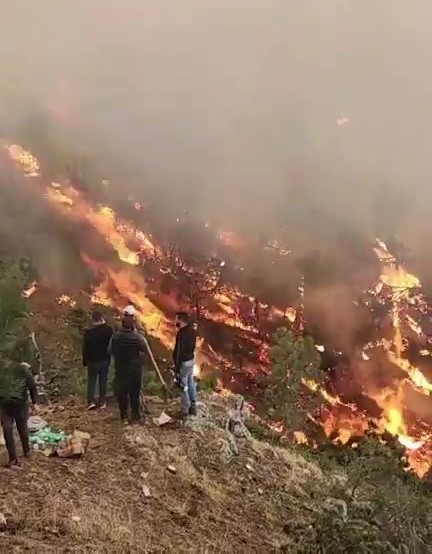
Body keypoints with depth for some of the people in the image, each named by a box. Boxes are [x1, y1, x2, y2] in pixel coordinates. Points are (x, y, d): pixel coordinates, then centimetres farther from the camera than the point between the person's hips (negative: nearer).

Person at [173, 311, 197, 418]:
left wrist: (177, 367, -18)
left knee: (183, 387, 2)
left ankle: (185, 411, 11)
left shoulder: (182, 334, -25)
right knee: (191, 384, 18)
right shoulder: (192, 330, 3)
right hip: (191, 360, 9)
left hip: (184, 362, -9)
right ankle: (193, 407, 29)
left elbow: (179, 352, -23)